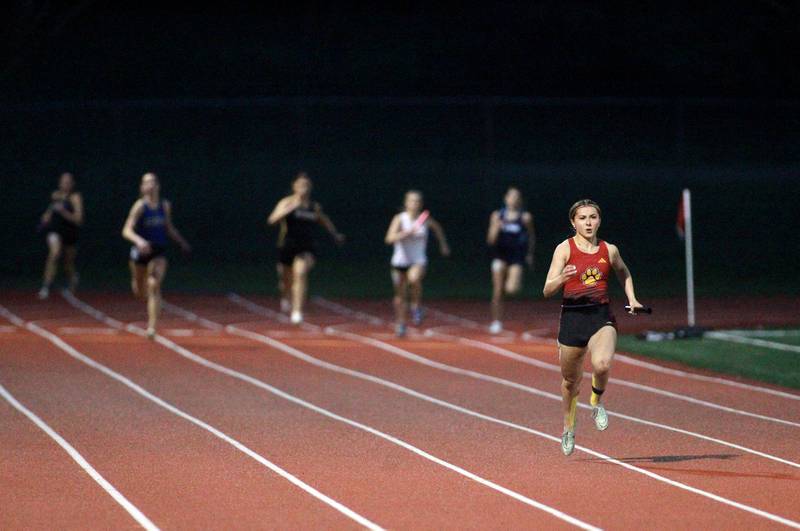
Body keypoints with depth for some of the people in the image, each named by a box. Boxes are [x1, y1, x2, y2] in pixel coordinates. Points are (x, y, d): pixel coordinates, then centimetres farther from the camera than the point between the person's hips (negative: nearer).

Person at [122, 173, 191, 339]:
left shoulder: (165, 205, 1)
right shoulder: (140, 206, -12)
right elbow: (127, 231, -21)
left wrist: (182, 242, 20)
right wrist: (138, 240, -39)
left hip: (158, 252, 1)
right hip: (141, 251, -1)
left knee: (154, 287, -18)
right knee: (140, 293, 14)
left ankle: (152, 327, -20)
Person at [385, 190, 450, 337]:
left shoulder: (426, 219, -4)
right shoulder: (399, 219, -10)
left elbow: (438, 228, 20)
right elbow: (389, 238, -24)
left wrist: (443, 244, 23)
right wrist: (406, 233, -36)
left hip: (418, 261, -1)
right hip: (400, 262, 1)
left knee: (414, 278, -35)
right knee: (400, 295, 9)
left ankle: (416, 306, -12)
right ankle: (400, 323, 30)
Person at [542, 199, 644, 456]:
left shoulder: (609, 250, 6)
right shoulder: (565, 249, -2)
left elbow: (624, 274, 29)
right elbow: (547, 290, -8)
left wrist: (632, 299, 16)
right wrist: (562, 278, -28)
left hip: (602, 317, 0)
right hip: (572, 316, 0)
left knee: (602, 364, -29)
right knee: (570, 379, 12)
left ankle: (597, 401, 4)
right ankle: (569, 427, 40)